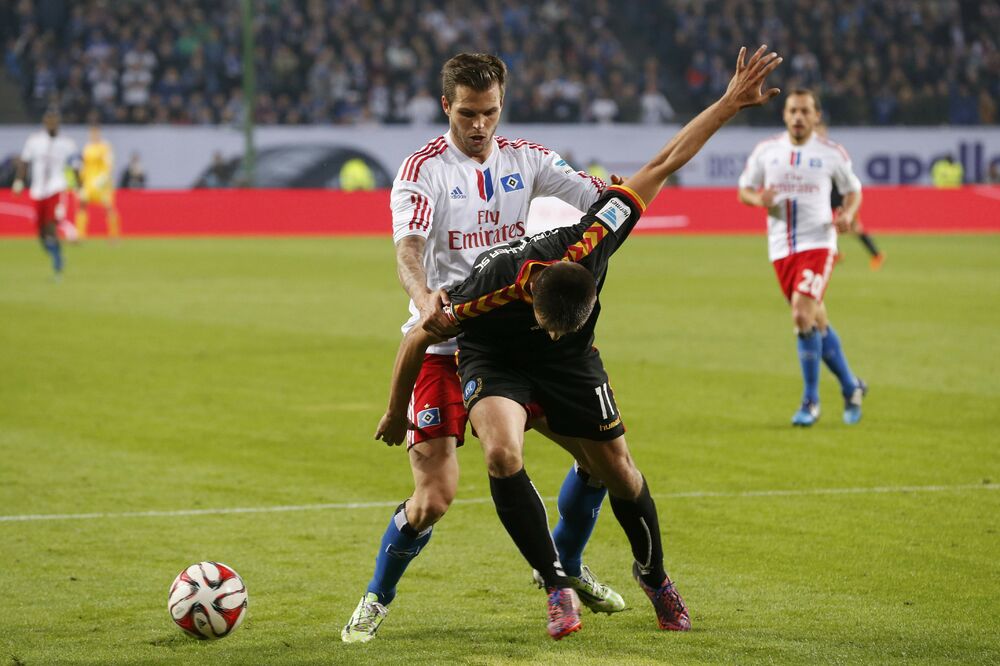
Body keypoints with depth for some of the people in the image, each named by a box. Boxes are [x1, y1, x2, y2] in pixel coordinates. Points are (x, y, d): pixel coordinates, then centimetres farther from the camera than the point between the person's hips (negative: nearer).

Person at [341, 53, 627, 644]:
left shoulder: (525, 159, 6)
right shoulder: (424, 170, -8)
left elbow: (602, 199, 3)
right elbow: (409, 247, -24)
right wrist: (424, 298, -45)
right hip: (445, 346, -5)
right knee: (436, 496, -15)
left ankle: (566, 567, 29)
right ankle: (377, 600, 8)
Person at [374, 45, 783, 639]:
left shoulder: (588, 245, -35)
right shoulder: (488, 290, -39)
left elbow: (662, 167, -28)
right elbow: (416, 340, -19)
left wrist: (732, 103, -28)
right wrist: (396, 416, -5)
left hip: (572, 363, 2)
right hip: (493, 359, -2)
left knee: (617, 470, 3)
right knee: (503, 453, -29)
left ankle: (654, 575, 31)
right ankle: (558, 586, -16)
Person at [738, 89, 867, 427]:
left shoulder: (831, 153, 0)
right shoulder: (766, 151, 5)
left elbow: (853, 190, 11)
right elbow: (744, 190, 12)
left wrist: (848, 214, -10)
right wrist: (759, 199, -11)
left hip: (817, 243, -4)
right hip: (782, 247, 4)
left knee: (803, 316, -18)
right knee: (817, 323, 9)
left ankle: (811, 402, -7)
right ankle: (851, 387, 27)